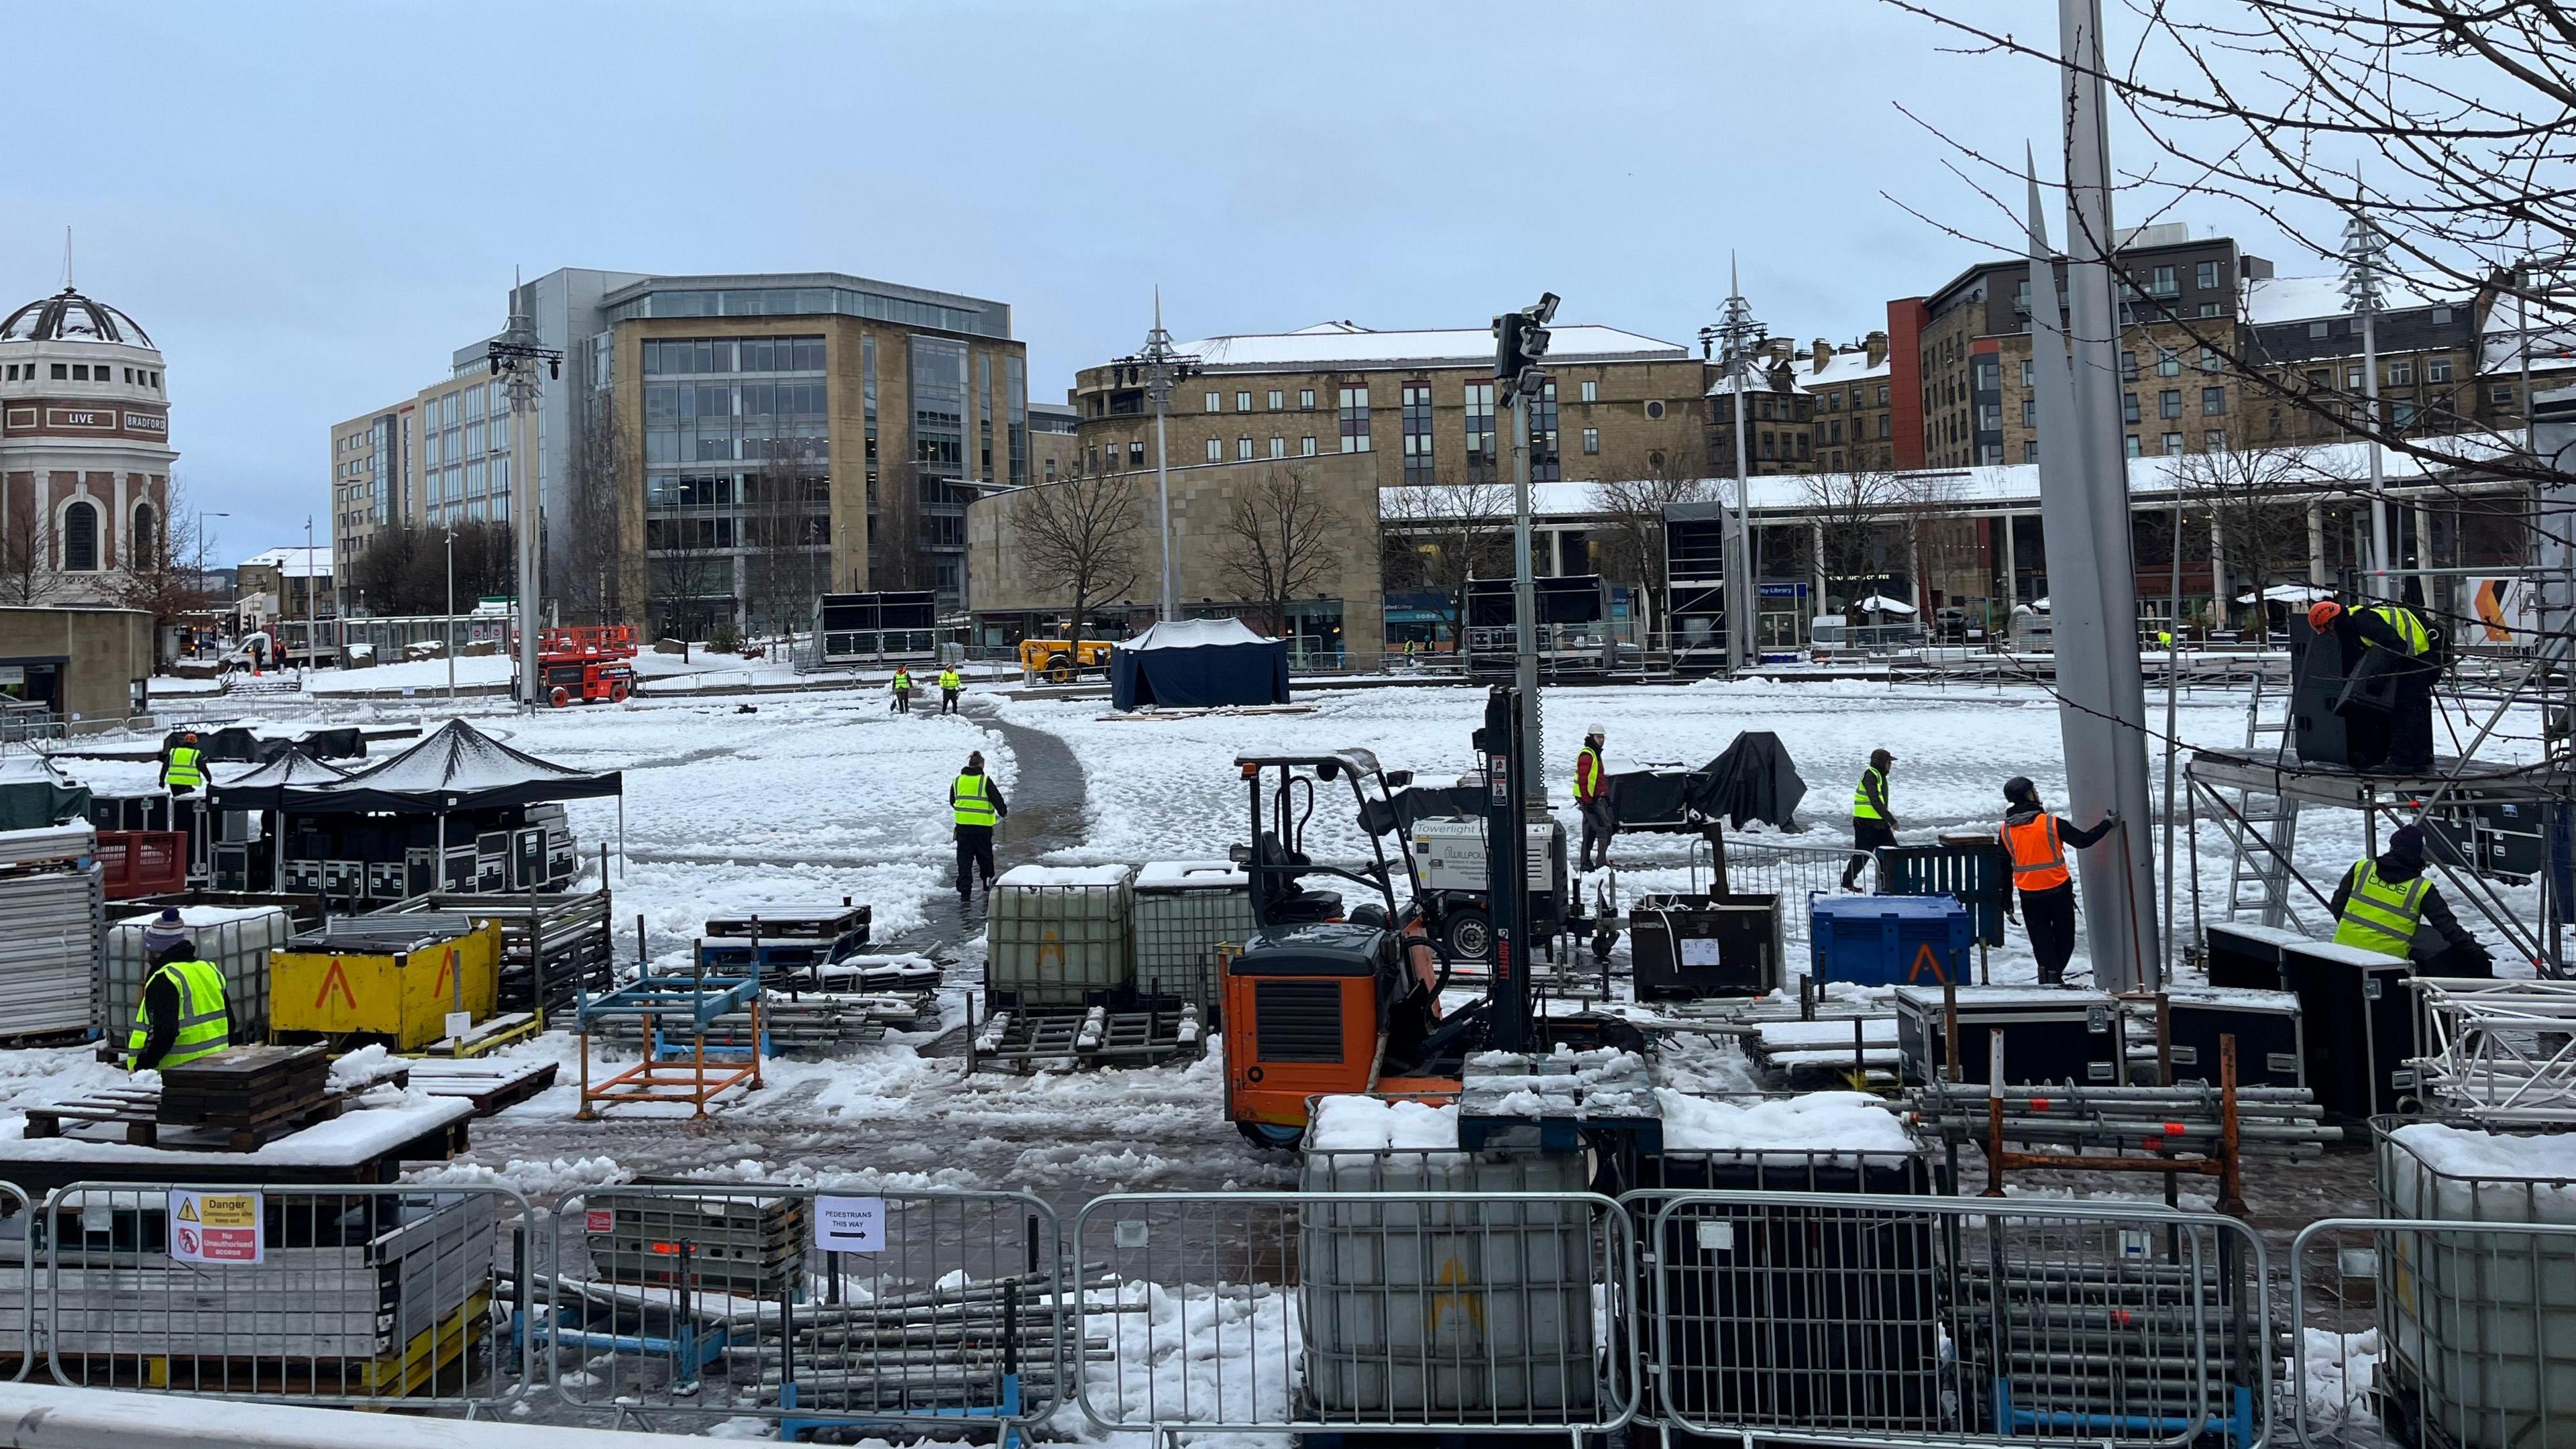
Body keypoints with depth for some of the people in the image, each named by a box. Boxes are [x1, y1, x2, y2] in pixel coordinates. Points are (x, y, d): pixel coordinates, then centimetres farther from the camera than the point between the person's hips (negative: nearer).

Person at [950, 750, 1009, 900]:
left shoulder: (957, 781, 5)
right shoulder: (985, 781, -7)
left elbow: (952, 802, 16)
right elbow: (997, 799, -7)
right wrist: (1004, 812, 11)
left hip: (962, 825, 2)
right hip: (982, 827, -2)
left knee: (964, 859, 5)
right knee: (985, 858, 14)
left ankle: (964, 893, -2)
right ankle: (988, 889, 24)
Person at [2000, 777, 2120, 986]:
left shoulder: (2006, 830, -3)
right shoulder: (2052, 824, -14)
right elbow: (2083, 840, -7)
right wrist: (2108, 824, 7)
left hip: (2029, 896, 3)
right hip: (2058, 891, -3)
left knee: (2042, 941, 11)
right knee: (2064, 938, 15)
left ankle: (2049, 974, 2)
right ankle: (2054, 975, 10)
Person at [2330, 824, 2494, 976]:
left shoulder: (2361, 868, 1)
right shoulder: (2422, 889, -4)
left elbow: (2338, 905, 8)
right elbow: (2448, 927, -1)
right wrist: (2477, 954, 11)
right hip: (2388, 959, -3)